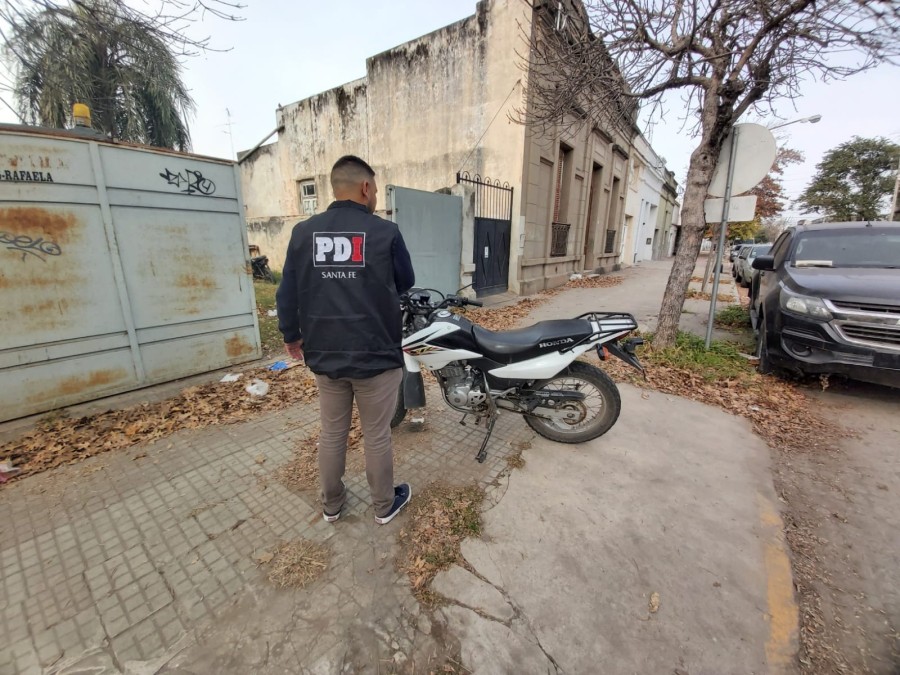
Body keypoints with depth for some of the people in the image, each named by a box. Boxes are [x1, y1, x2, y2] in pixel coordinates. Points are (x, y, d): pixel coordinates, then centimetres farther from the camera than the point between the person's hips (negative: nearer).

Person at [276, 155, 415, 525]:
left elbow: (287, 293, 4)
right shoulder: (385, 232, -10)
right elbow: (406, 283, 4)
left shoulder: (302, 232, 0)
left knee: (331, 434, 19)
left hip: (325, 356, 4)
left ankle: (331, 504, 39)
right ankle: (385, 505, 34)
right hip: (376, 355, -3)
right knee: (377, 436, 13)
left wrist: (291, 335, 19)